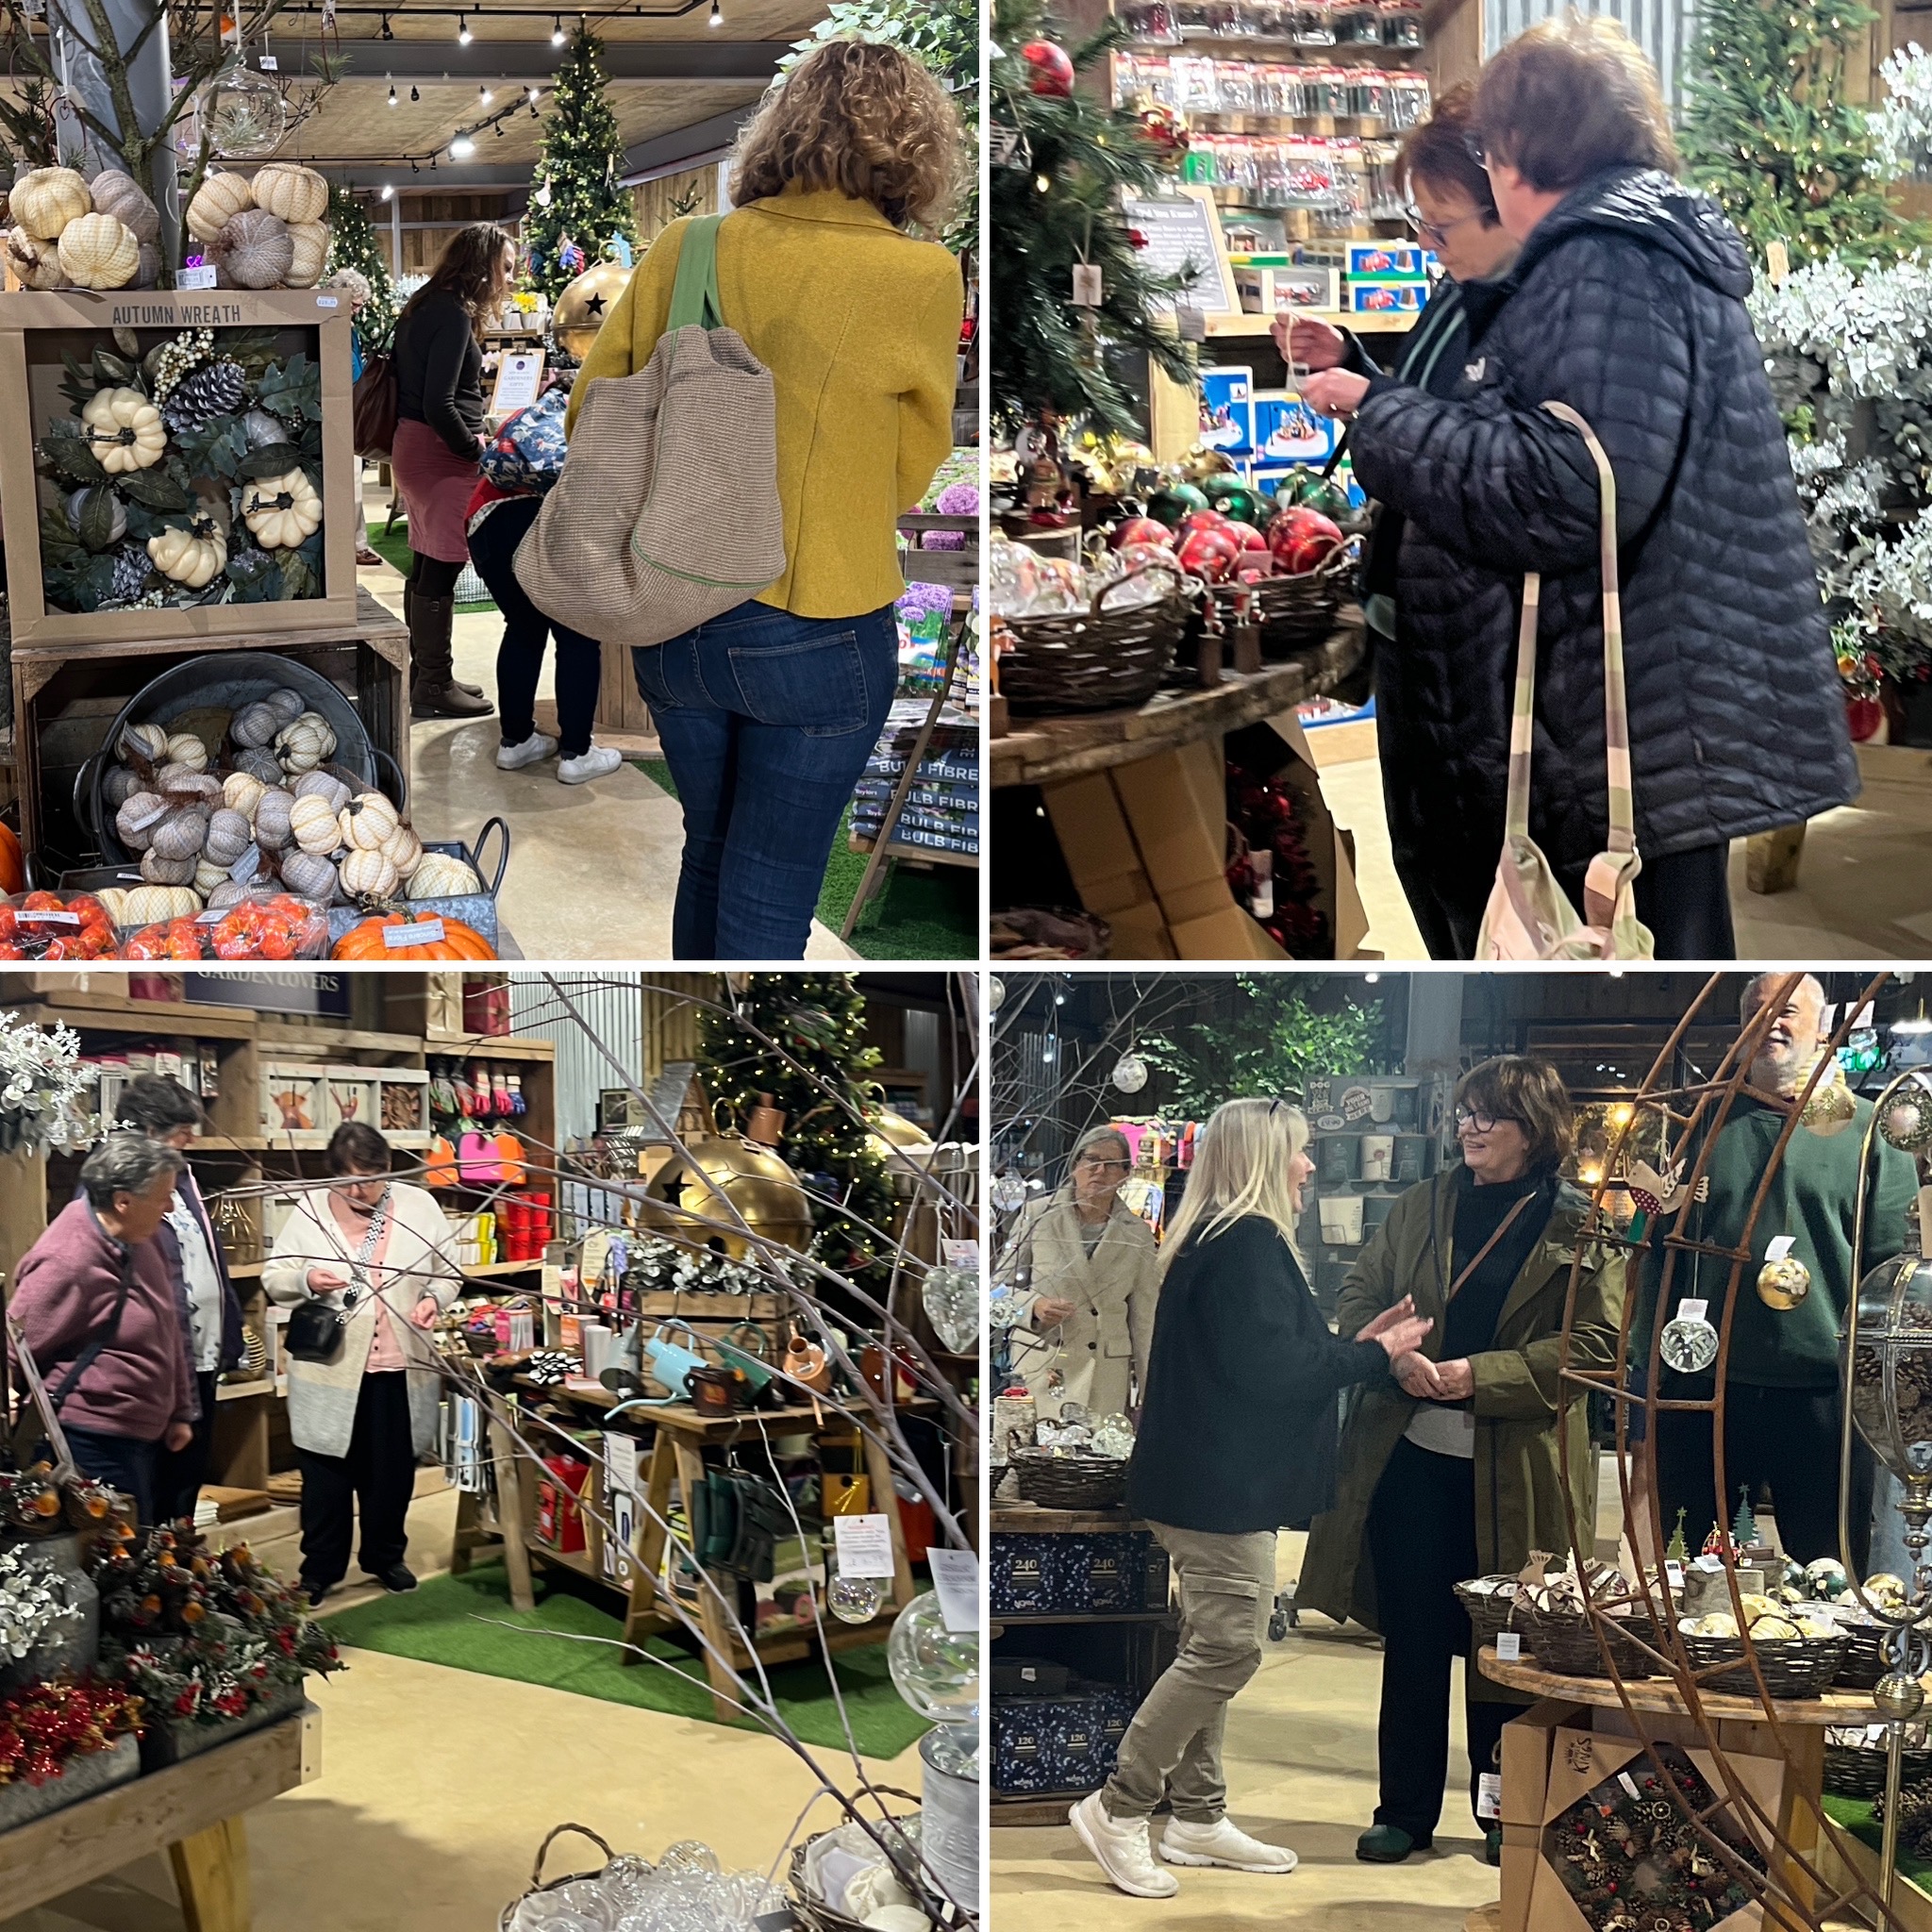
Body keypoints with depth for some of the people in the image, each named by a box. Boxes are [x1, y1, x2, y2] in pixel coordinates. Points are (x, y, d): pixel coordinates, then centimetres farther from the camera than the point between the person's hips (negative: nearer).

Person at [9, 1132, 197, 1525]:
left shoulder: (140, 1241, 7)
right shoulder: (65, 1263, -20)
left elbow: (167, 1332, 17)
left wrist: (179, 1412, 19)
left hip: (143, 1434, 9)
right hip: (94, 1443, -9)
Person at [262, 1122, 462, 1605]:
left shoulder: (419, 1206, 0)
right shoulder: (309, 1210, -3)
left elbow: (450, 1270, 7)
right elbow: (273, 1276, 0)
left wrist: (434, 1298, -14)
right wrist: (306, 1279, -21)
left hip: (399, 1366, 1)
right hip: (329, 1368, -1)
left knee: (394, 1470, 14)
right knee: (326, 1471, 6)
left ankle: (387, 1558, 31)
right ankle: (320, 1569, 19)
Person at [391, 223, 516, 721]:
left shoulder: (427, 307, 14)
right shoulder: (453, 315, -17)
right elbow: (438, 405, -22)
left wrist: (471, 440, 16)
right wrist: (473, 447, -10)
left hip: (415, 448, 10)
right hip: (439, 452, -10)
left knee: (428, 565, 16)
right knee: (441, 569, -5)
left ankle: (425, 675, 24)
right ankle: (434, 688, 0)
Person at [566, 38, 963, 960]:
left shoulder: (682, 250, -5)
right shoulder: (920, 275, -14)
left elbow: (589, 413, 2)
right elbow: (909, 471, -3)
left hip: (671, 622, 4)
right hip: (815, 635, -4)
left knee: (710, 854, 23)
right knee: (770, 896, 9)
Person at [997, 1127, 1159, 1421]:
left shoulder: (1137, 1234, 7)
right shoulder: (1038, 1215, 2)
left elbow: (1144, 1320, 8)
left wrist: (1150, 1397, 6)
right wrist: (1034, 1306, -13)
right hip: (1040, 1371, -1)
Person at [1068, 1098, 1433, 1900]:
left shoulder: (1221, 1240, 15)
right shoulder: (1248, 1244, -16)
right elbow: (1271, 1373, -20)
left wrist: (1353, 1344, 13)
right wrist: (1377, 1355, -10)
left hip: (1216, 1479, 11)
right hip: (1221, 1484, -11)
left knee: (1213, 1646, 13)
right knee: (1227, 1646, -8)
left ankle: (1197, 1816, 19)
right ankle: (1117, 1809, -1)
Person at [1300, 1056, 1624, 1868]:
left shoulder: (1581, 1225, -3)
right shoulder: (1420, 1206, 9)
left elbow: (1596, 1343, -10)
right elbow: (1356, 1298, 9)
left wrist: (1478, 1375, -18)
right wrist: (1395, 1355, -13)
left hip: (1517, 1469, -3)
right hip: (1409, 1455, 3)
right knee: (1412, 1639, 8)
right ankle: (1404, 1810, 18)